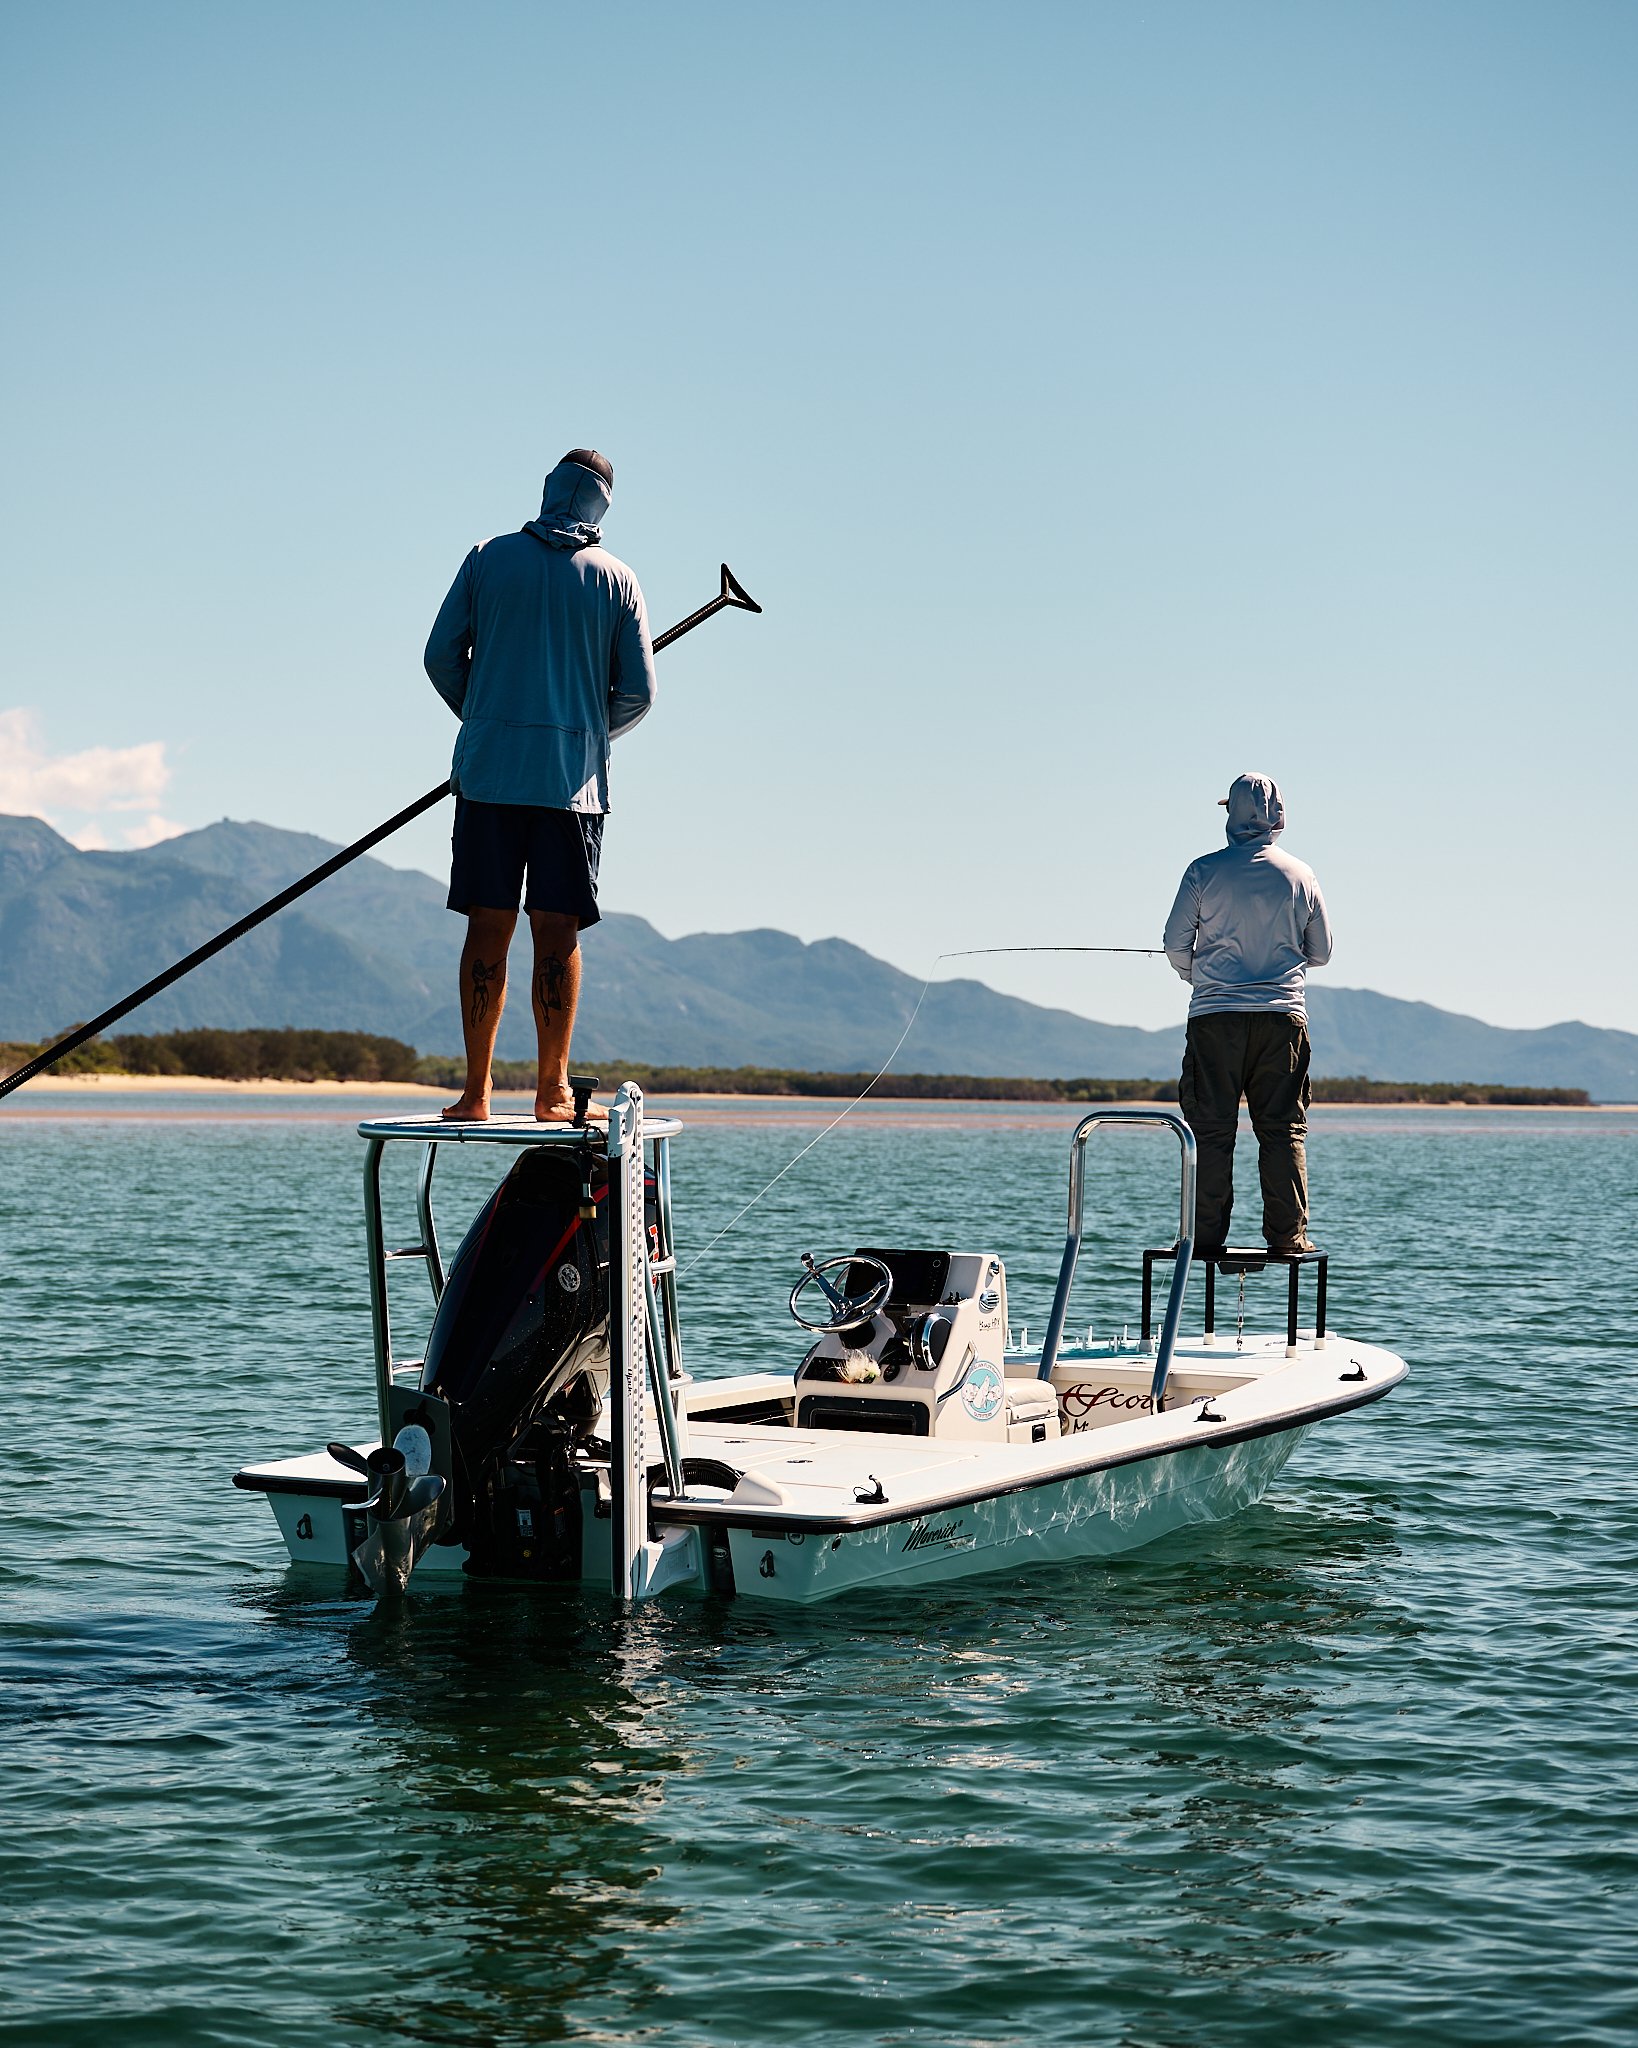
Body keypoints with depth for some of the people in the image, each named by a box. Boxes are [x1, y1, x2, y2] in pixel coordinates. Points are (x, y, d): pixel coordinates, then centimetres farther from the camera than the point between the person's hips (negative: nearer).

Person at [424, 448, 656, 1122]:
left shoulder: (488, 559, 5)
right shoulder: (615, 579, 4)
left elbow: (441, 656, 4)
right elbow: (637, 691, 3)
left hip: (487, 770, 1)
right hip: (573, 777, -1)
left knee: (487, 928, 3)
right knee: (556, 932, 0)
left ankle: (477, 1091, 3)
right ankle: (552, 1091, 0)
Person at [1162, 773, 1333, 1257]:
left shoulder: (1204, 872, -3)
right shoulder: (1300, 876, 3)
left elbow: (1175, 944, 1)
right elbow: (1321, 952, 12)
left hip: (1215, 1016, -1)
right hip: (1282, 1015, 1)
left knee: (1211, 1128, 2)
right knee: (1283, 1128, 5)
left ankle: (1206, 1235, 1)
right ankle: (1288, 1234, 2)